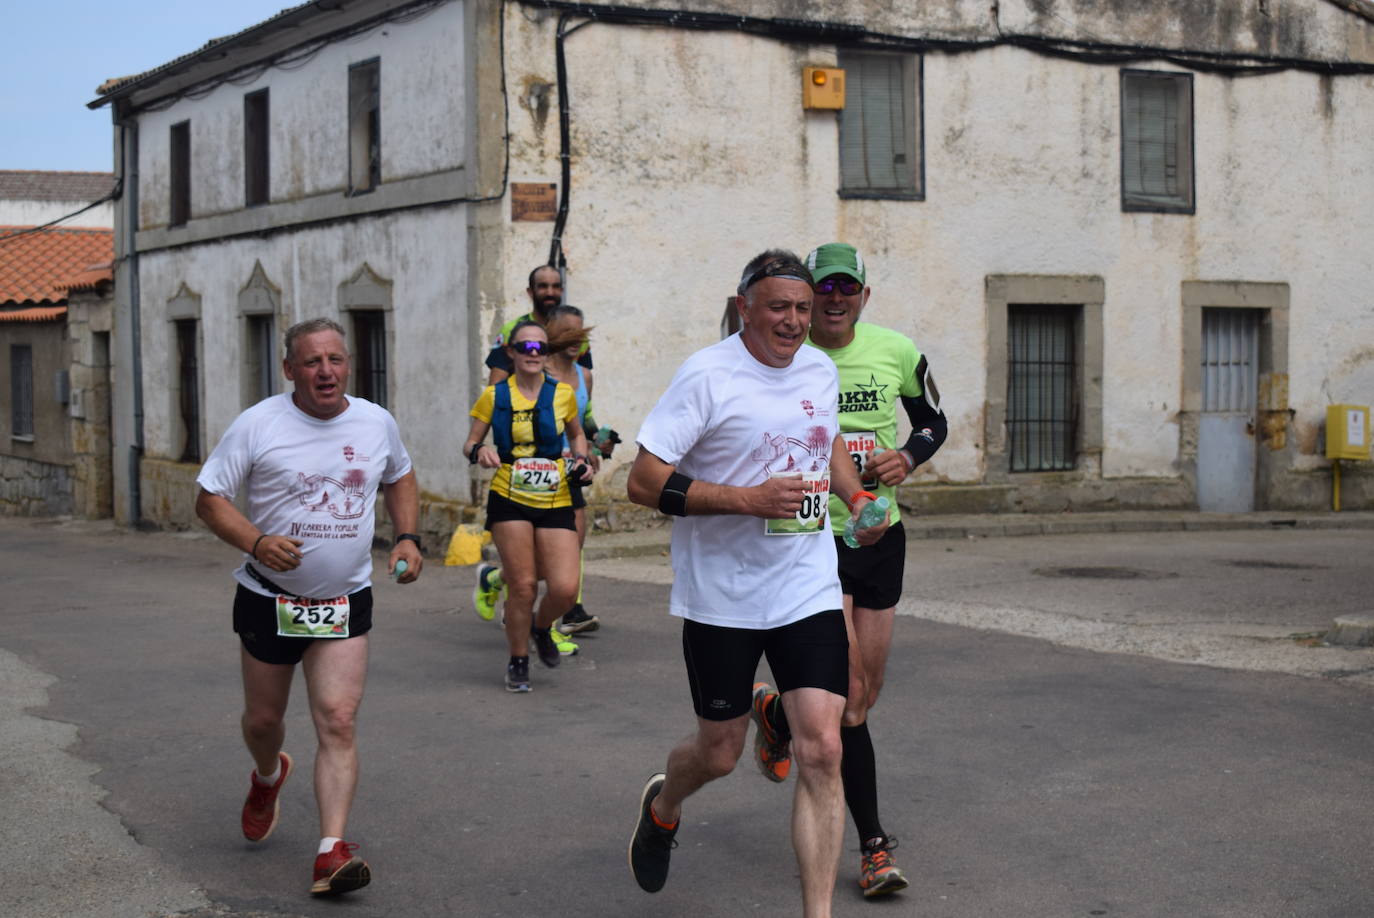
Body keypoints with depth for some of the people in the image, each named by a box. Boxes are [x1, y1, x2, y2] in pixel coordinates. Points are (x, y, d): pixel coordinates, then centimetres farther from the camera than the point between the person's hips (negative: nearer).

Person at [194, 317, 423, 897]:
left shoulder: (376, 423, 0)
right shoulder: (258, 425, -10)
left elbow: (399, 478, 20)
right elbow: (209, 499, -7)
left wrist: (407, 537, 3)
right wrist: (256, 542, -25)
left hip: (345, 602, 1)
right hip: (268, 598, -1)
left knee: (339, 721, -12)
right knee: (263, 718, 14)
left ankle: (332, 852, -13)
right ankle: (269, 777, 50)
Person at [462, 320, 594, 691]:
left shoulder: (563, 394, 4)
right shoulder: (494, 396, 1)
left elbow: (577, 434, 21)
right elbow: (470, 443, 7)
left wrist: (581, 460, 2)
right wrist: (478, 451, -15)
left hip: (555, 503, 1)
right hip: (509, 501, -1)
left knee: (565, 588, -9)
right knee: (522, 584, -4)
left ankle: (541, 627, 27)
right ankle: (518, 662, 19)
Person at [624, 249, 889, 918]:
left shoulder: (820, 369, 7)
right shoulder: (707, 375, -13)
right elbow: (644, 481, -16)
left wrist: (857, 497, 9)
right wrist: (750, 499, -23)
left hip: (809, 592, 4)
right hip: (722, 598, -4)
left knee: (821, 753, -8)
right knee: (718, 753, 11)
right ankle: (661, 808, 47)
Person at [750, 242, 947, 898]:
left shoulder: (896, 351, 1)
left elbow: (933, 422, 14)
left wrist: (907, 456, -6)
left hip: (880, 533, 4)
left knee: (867, 694, 10)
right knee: (849, 696, -11)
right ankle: (873, 845, 5)